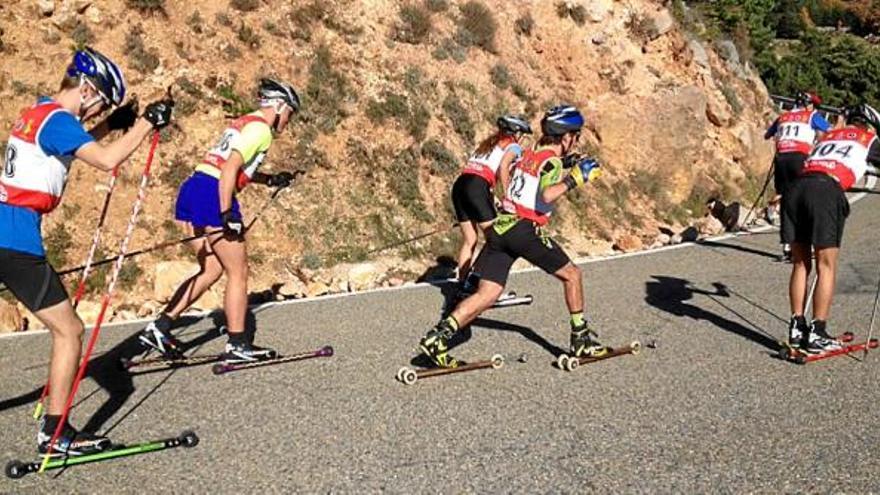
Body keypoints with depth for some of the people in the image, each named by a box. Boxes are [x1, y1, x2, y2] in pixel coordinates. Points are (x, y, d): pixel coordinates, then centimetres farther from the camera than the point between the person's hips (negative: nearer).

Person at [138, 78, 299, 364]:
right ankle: (237, 346, 9)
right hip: (212, 196, -9)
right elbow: (230, 169, -17)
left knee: (212, 270, 15)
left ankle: (160, 327, 11)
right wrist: (227, 215, -20)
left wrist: (270, 180, 25)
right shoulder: (261, 129, -6)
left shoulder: (244, 122, 22)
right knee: (238, 272, 2)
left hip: (191, 190, 9)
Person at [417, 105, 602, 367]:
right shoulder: (553, 162, -4)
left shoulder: (529, 154, 18)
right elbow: (547, 195, -21)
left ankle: (438, 335, -11)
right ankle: (581, 338, 19)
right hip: (525, 230, -7)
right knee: (571, 274, 12)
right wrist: (574, 179, -11)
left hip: (500, 228, 7)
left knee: (487, 295, 2)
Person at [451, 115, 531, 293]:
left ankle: (462, 283, 17)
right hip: (477, 188, -7)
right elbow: (503, 166, -12)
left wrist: (491, 195, 23)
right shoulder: (513, 146, 8)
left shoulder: (489, 142, 29)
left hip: (459, 185, 7)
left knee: (469, 240, 15)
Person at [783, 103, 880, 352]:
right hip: (826, 191, -5)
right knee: (826, 267, 1)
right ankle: (817, 333, -1)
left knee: (800, 264, 11)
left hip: (796, 188, 5)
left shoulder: (830, 135, 33)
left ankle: (797, 327, 13)